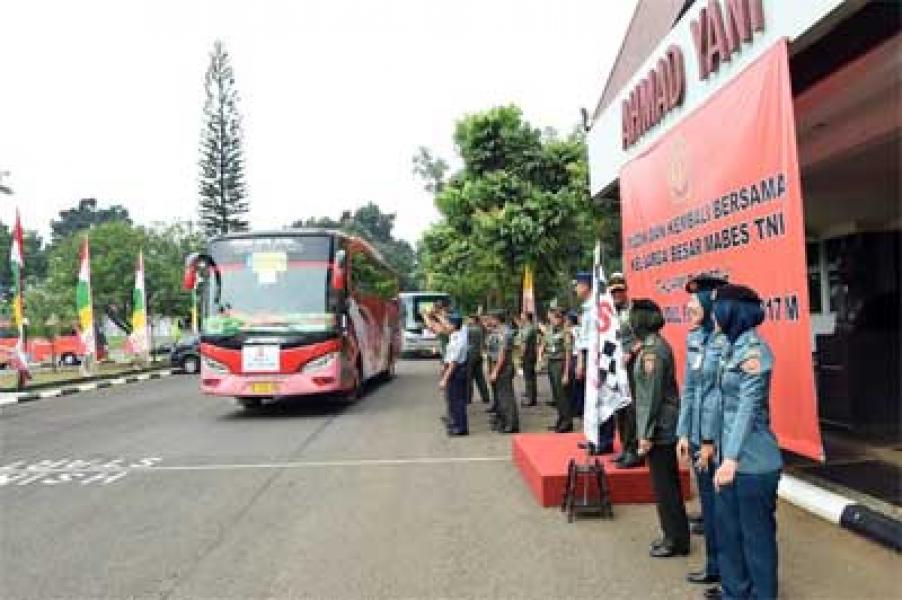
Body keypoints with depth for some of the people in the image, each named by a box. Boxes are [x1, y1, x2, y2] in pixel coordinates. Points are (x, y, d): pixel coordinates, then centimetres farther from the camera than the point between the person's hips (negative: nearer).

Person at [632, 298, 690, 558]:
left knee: (664, 486, 2)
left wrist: (646, 434, -17)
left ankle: (677, 540, 12)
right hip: (667, 426, 10)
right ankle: (674, 535, 28)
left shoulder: (652, 350, -19)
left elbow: (652, 396, -20)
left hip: (659, 428, -10)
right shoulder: (658, 345, 9)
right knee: (668, 483, 17)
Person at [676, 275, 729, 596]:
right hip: (698, 435, 7)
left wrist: (712, 440, -14)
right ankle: (714, 567, 33)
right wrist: (684, 433, 8)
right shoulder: (694, 337, 7)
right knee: (708, 503, 18)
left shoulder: (726, 341, -16)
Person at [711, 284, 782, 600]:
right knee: (727, 529, 17)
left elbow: (748, 407, -21)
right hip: (730, 455, 9)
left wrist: (731, 458, -25)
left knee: (756, 535, 6)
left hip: (752, 462, -9)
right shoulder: (734, 348, 9)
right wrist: (721, 451, 18)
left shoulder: (754, 350, -16)